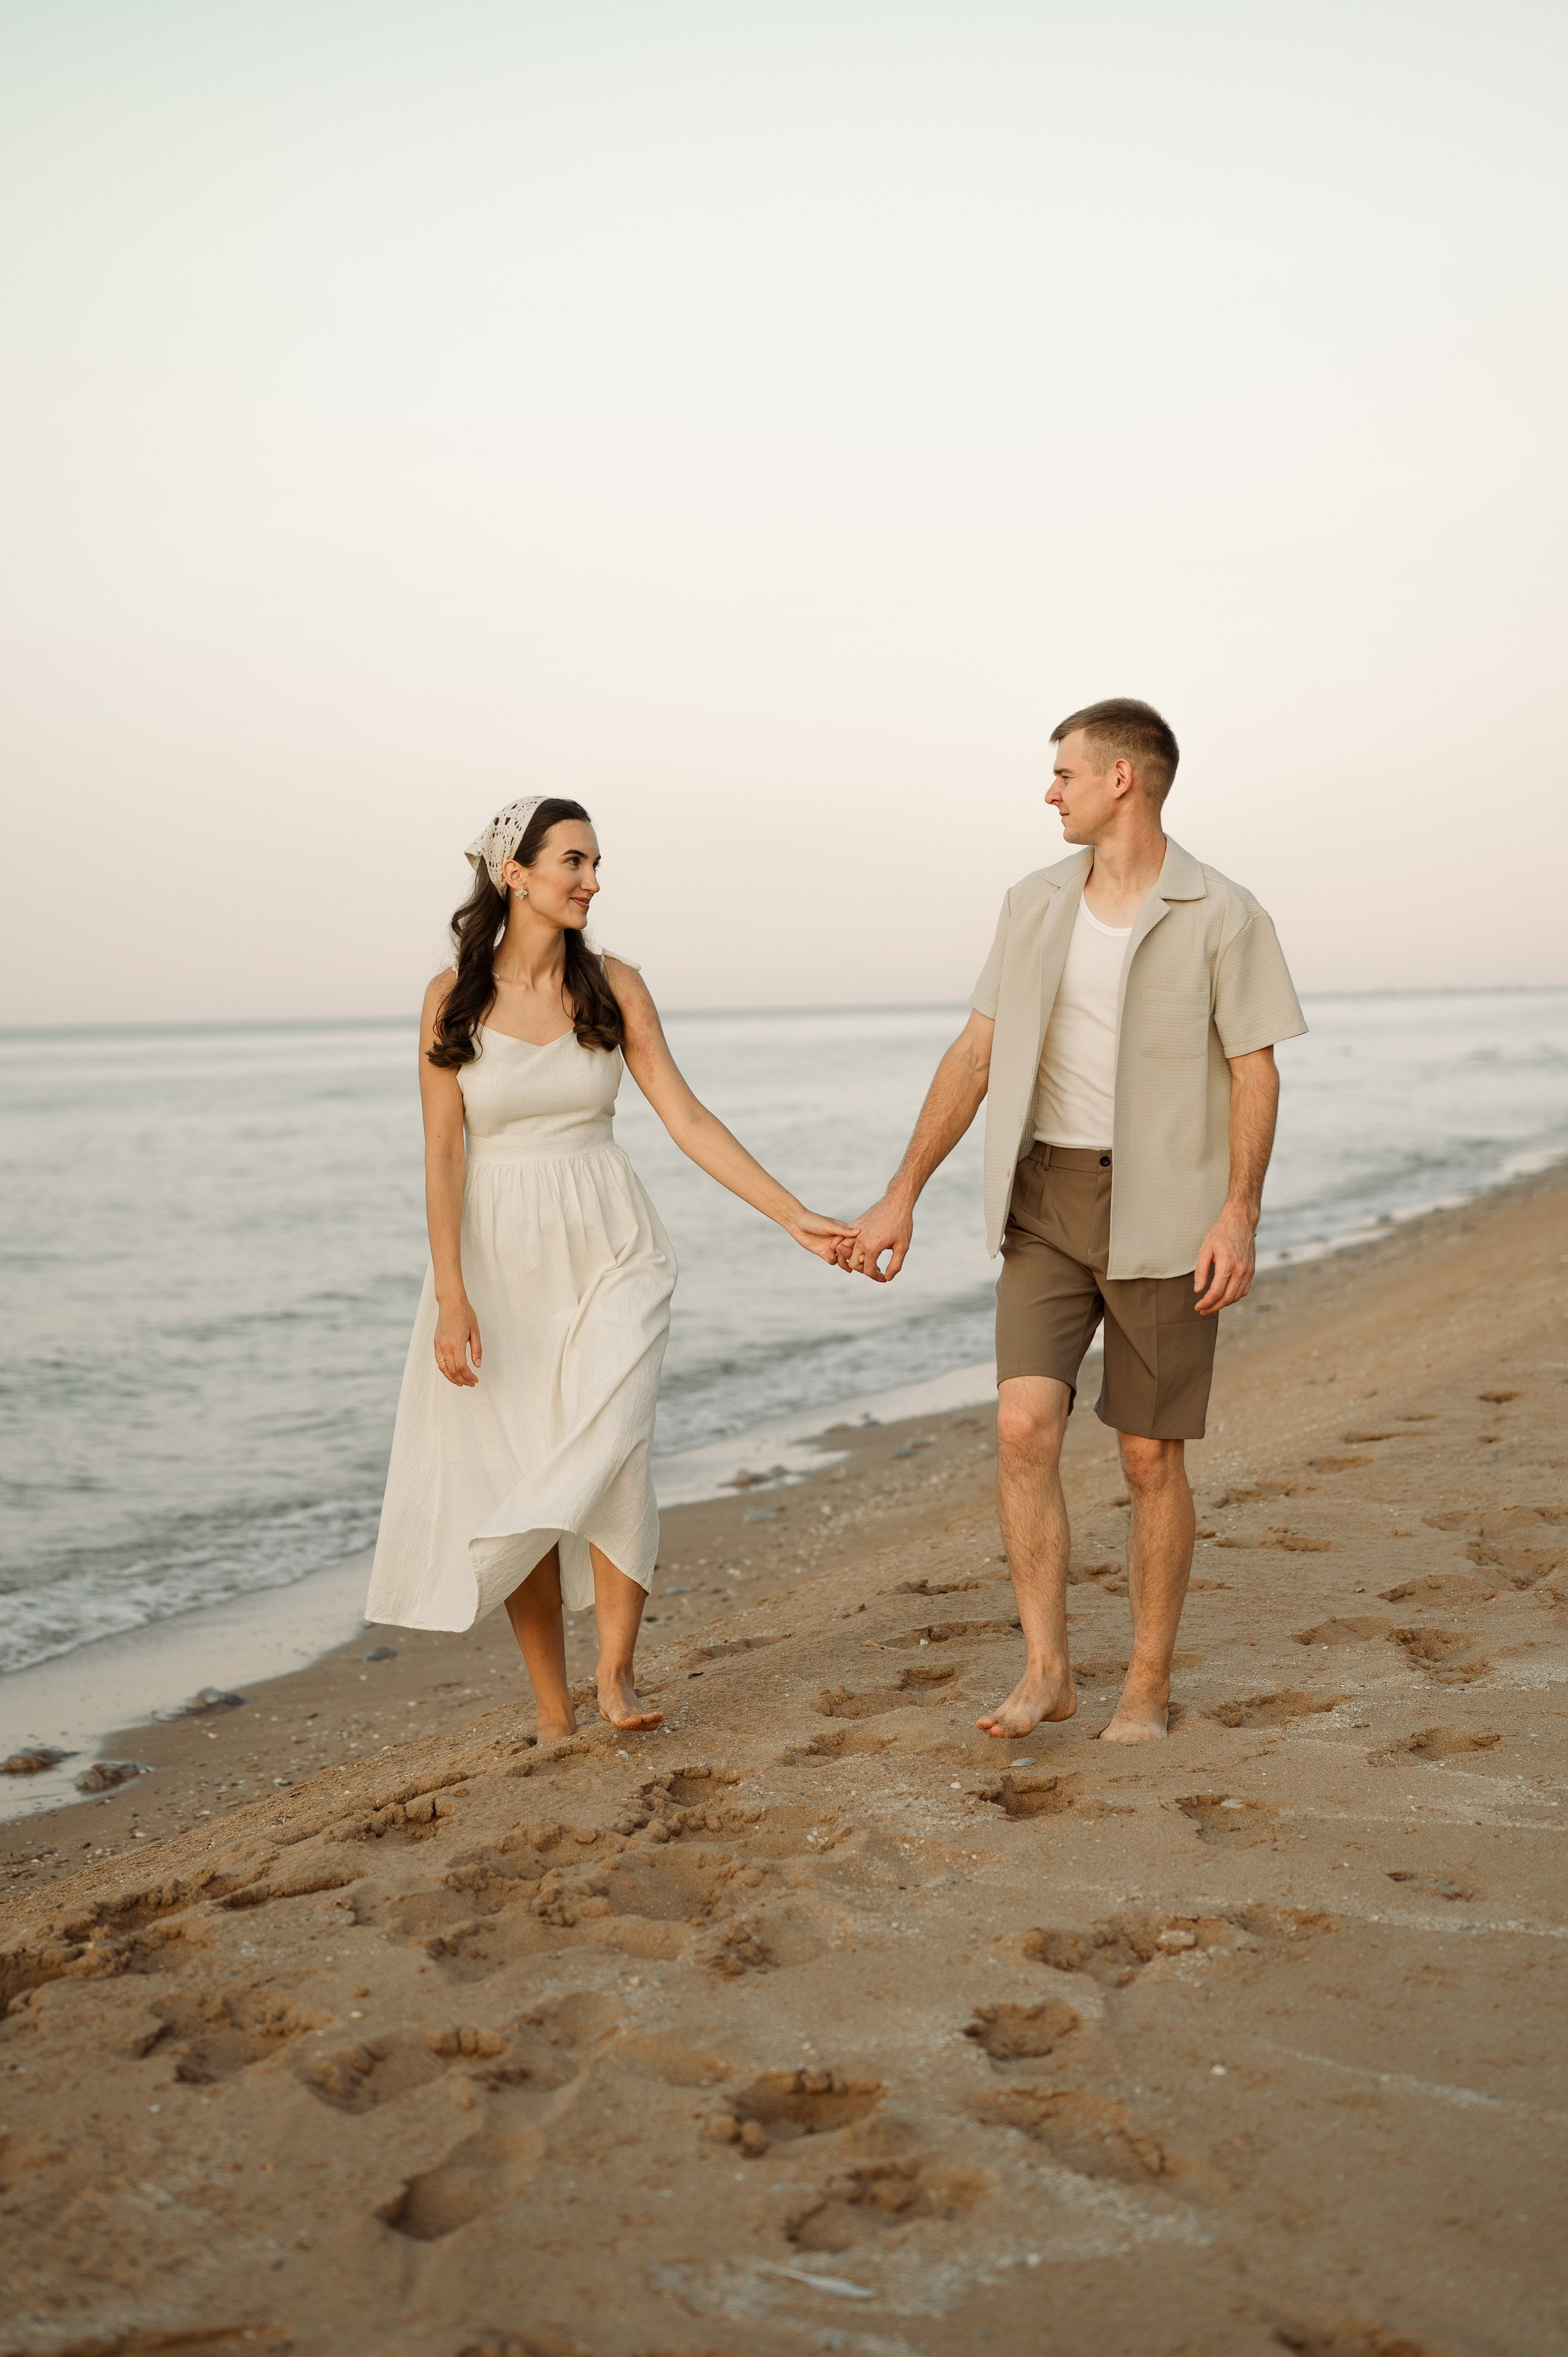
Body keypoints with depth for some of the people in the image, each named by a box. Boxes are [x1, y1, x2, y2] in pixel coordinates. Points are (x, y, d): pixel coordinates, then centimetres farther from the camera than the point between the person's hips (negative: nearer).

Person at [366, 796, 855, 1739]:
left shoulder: (614, 985, 1)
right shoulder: (455, 996, -3)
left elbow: (688, 1117, -1)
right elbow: (443, 1154, -5)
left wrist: (796, 1217, -7)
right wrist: (451, 1297, -12)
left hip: (609, 1249, 1)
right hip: (499, 1260, 0)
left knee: (605, 1453, -18)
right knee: (513, 1483, 2)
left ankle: (617, 1670, 0)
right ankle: (554, 1709, 14)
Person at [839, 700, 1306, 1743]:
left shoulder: (1223, 915, -7)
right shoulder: (1036, 905, 6)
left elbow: (1256, 1075, -8)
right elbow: (975, 1057, 7)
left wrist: (1240, 1215, -20)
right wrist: (903, 1197, 4)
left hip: (1163, 1216, -3)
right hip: (1048, 1206, 3)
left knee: (1151, 1457, 2)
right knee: (1025, 1425, -13)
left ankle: (1150, 1684, 18)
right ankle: (1047, 1669, -2)